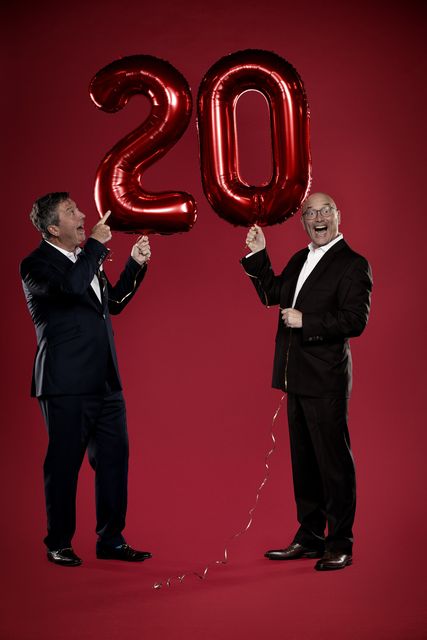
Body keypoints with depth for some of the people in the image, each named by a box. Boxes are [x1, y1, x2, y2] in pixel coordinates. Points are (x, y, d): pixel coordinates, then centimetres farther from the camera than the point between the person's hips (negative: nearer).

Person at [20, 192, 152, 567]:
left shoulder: (86, 259, 16)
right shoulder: (37, 265, -9)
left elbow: (113, 303, 28)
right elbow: (72, 287, -29)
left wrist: (136, 265, 17)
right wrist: (96, 244, -18)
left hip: (105, 382, 8)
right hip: (67, 385, -7)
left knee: (114, 458, 8)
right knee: (64, 464, 2)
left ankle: (111, 540, 18)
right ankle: (59, 544, 15)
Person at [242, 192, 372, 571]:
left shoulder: (352, 265, -10)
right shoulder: (300, 260, 15)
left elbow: (355, 321, -18)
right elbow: (271, 294, 25)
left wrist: (305, 321, -20)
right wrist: (258, 255, 14)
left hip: (325, 381, -8)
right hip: (298, 379, 8)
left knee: (334, 462, -1)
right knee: (303, 462, 15)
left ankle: (340, 545, 8)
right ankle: (309, 539, 26)